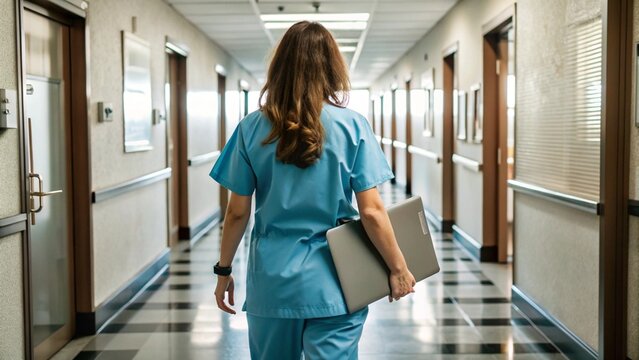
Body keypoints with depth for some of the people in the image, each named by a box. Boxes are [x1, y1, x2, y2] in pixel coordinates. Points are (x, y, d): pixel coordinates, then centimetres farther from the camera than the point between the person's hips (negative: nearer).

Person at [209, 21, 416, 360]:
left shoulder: (252, 129, -3)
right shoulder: (352, 126, -8)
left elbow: (237, 213, -1)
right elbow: (371, 211, -9)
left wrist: (224, 270, 12)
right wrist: (398, 269, 3)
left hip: (272, 282, 2)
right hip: (332, 284, -2)